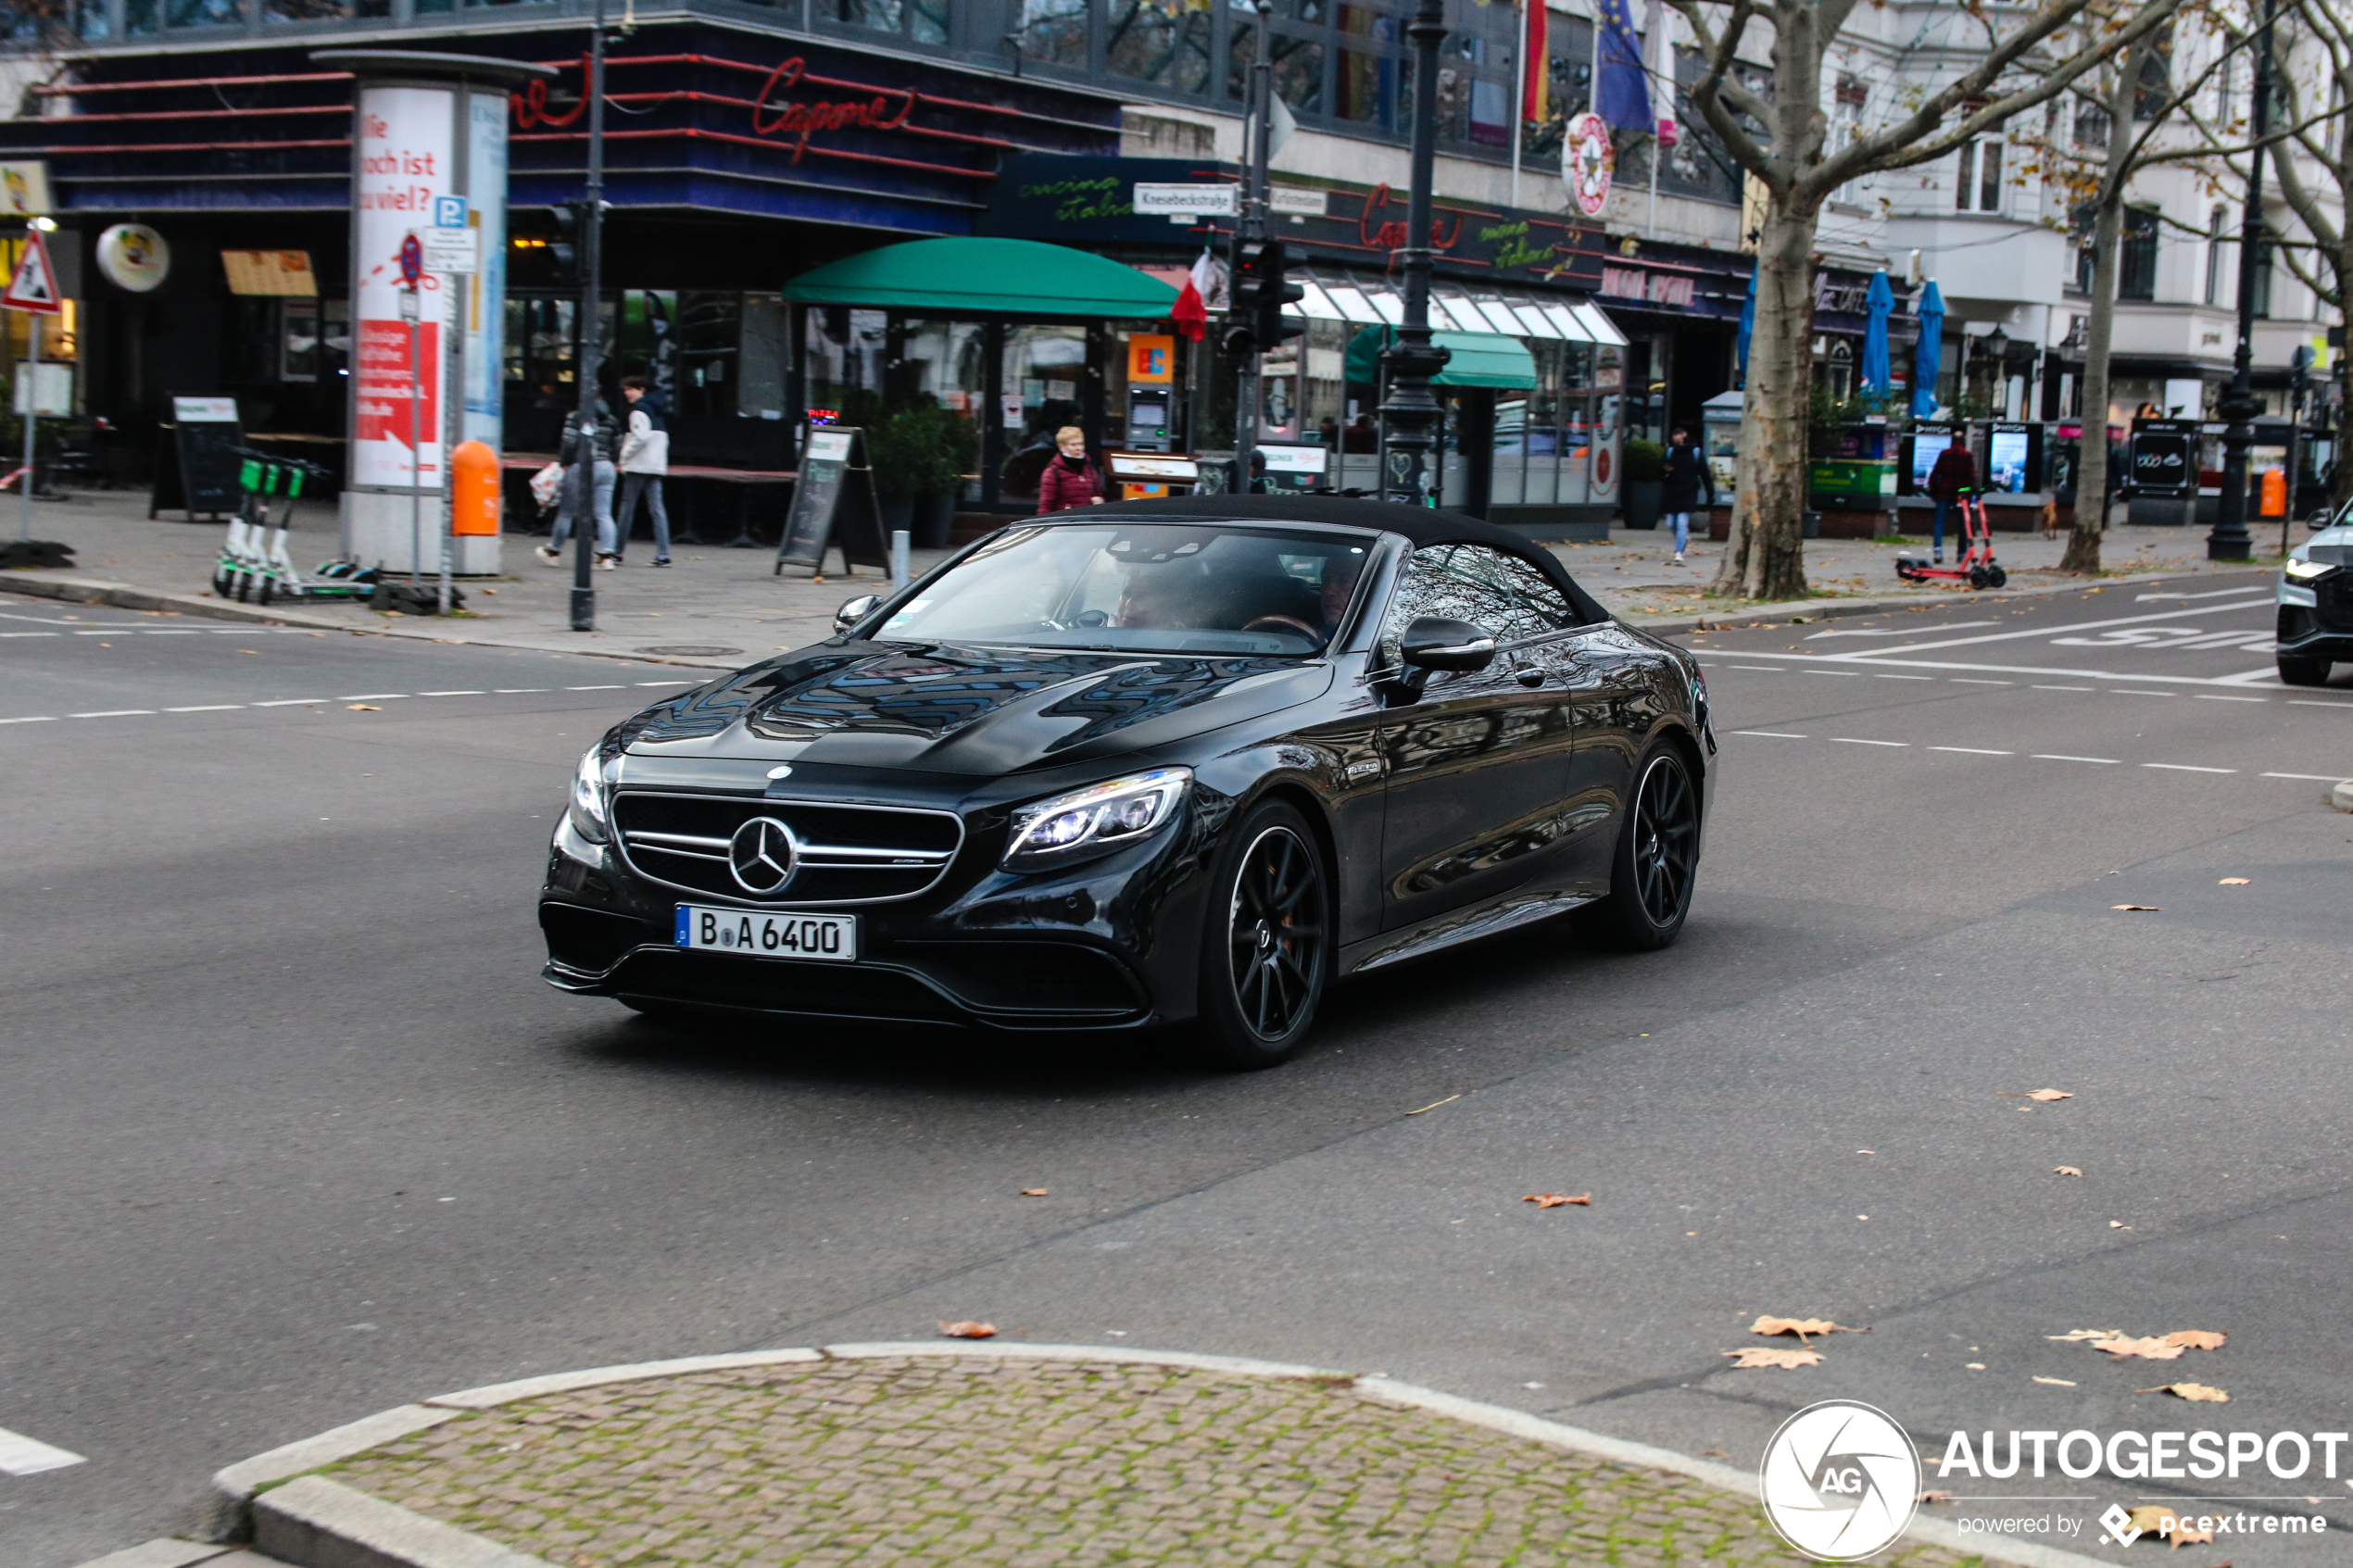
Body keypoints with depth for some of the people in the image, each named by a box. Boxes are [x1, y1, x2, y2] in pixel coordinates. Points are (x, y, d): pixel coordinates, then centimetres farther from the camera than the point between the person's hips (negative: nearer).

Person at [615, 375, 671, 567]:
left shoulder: (639, 410, -9)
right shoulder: (655, 410, 17)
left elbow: (640, 437, -19)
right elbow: (663, 438, 18)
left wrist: (624, 456, -9)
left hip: (638, 466, -8)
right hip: (656, 466, 8)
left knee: (627, 505, 1)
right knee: (657, 507, 1)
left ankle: (618, 551, 8)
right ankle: (663, 553, -7)